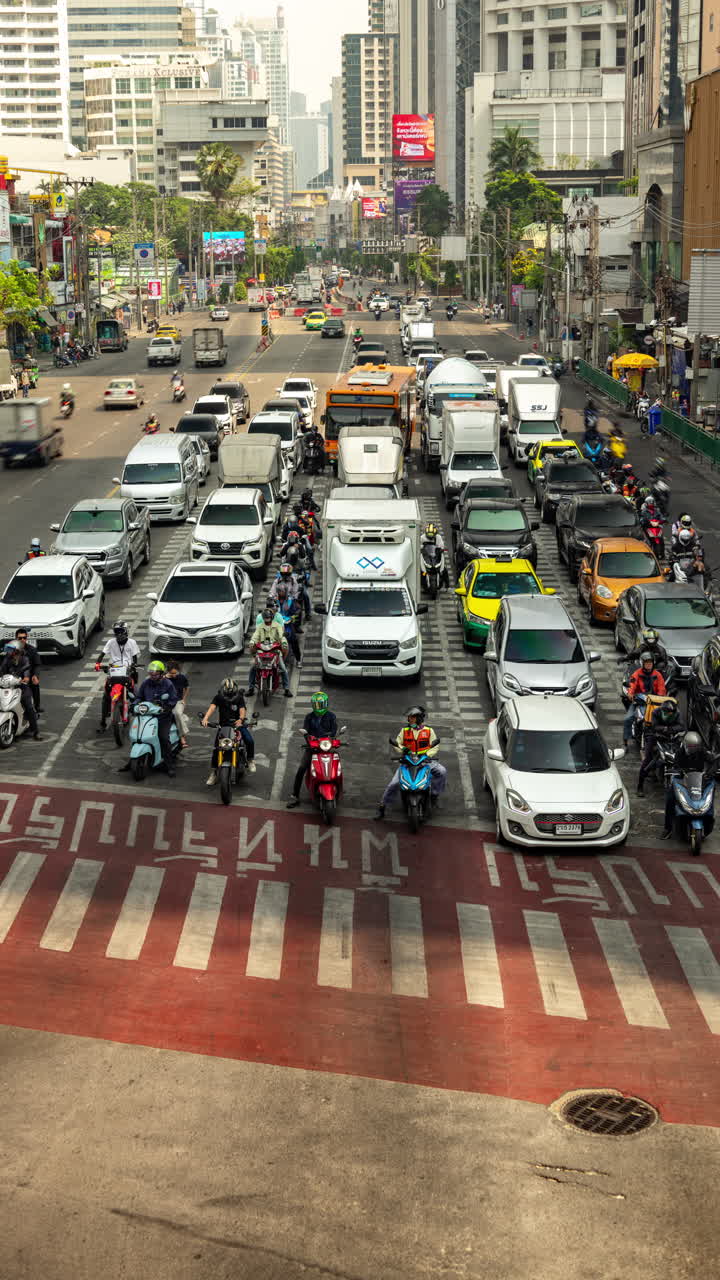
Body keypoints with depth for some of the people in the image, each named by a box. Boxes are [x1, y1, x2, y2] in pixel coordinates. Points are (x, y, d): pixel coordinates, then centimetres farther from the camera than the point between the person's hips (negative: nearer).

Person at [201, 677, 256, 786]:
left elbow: (242, 709, -21)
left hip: (237, 724, -1)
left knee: (249, 740, -23)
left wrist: (241, 719, -44)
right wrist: (205, 718, -40)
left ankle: (250, 761, 3)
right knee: (216, 748, -11)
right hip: (223, 725, 1)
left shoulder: (239, 697, -7)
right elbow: (212, 707, -21)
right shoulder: (219, 697, -5)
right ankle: (213, 773, 0)